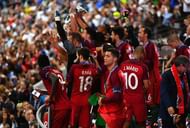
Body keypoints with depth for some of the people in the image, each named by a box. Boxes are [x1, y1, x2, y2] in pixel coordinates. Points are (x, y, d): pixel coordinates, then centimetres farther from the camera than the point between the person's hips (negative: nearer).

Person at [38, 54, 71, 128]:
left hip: (59, 108, -7)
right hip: (67, 106, 7)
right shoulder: (57, 71, 21)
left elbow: (55, 79, -24)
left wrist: (50, 97, -14)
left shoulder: (44, 71, -3)